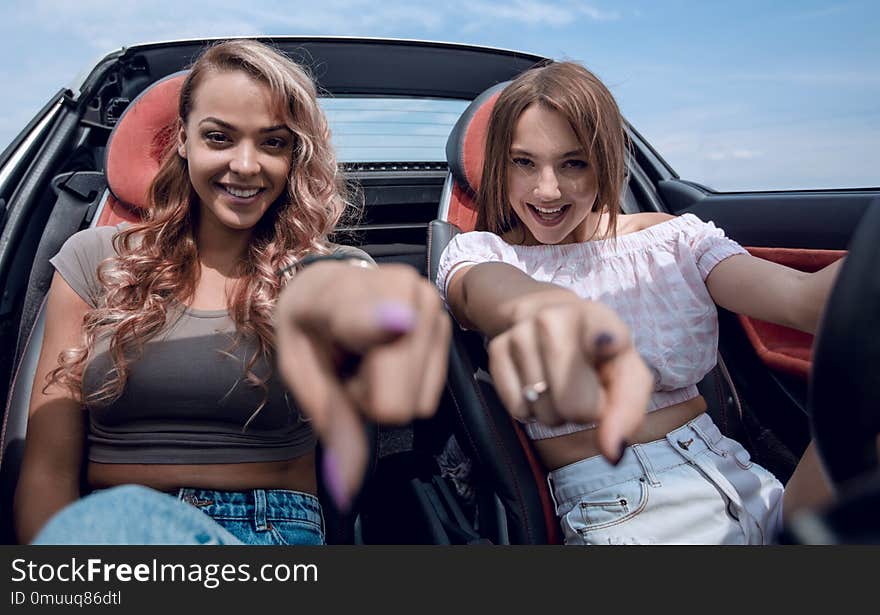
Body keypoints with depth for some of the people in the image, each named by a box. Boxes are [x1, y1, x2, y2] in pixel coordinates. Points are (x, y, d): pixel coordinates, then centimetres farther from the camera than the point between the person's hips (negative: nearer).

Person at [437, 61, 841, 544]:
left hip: (747, 486, 3)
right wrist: (541, 308, -52)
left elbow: (804, 298, -11)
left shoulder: (673, 238, 6)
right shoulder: (479, 251, 0)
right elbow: (482, 288, -26)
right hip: (618, 514, -2)